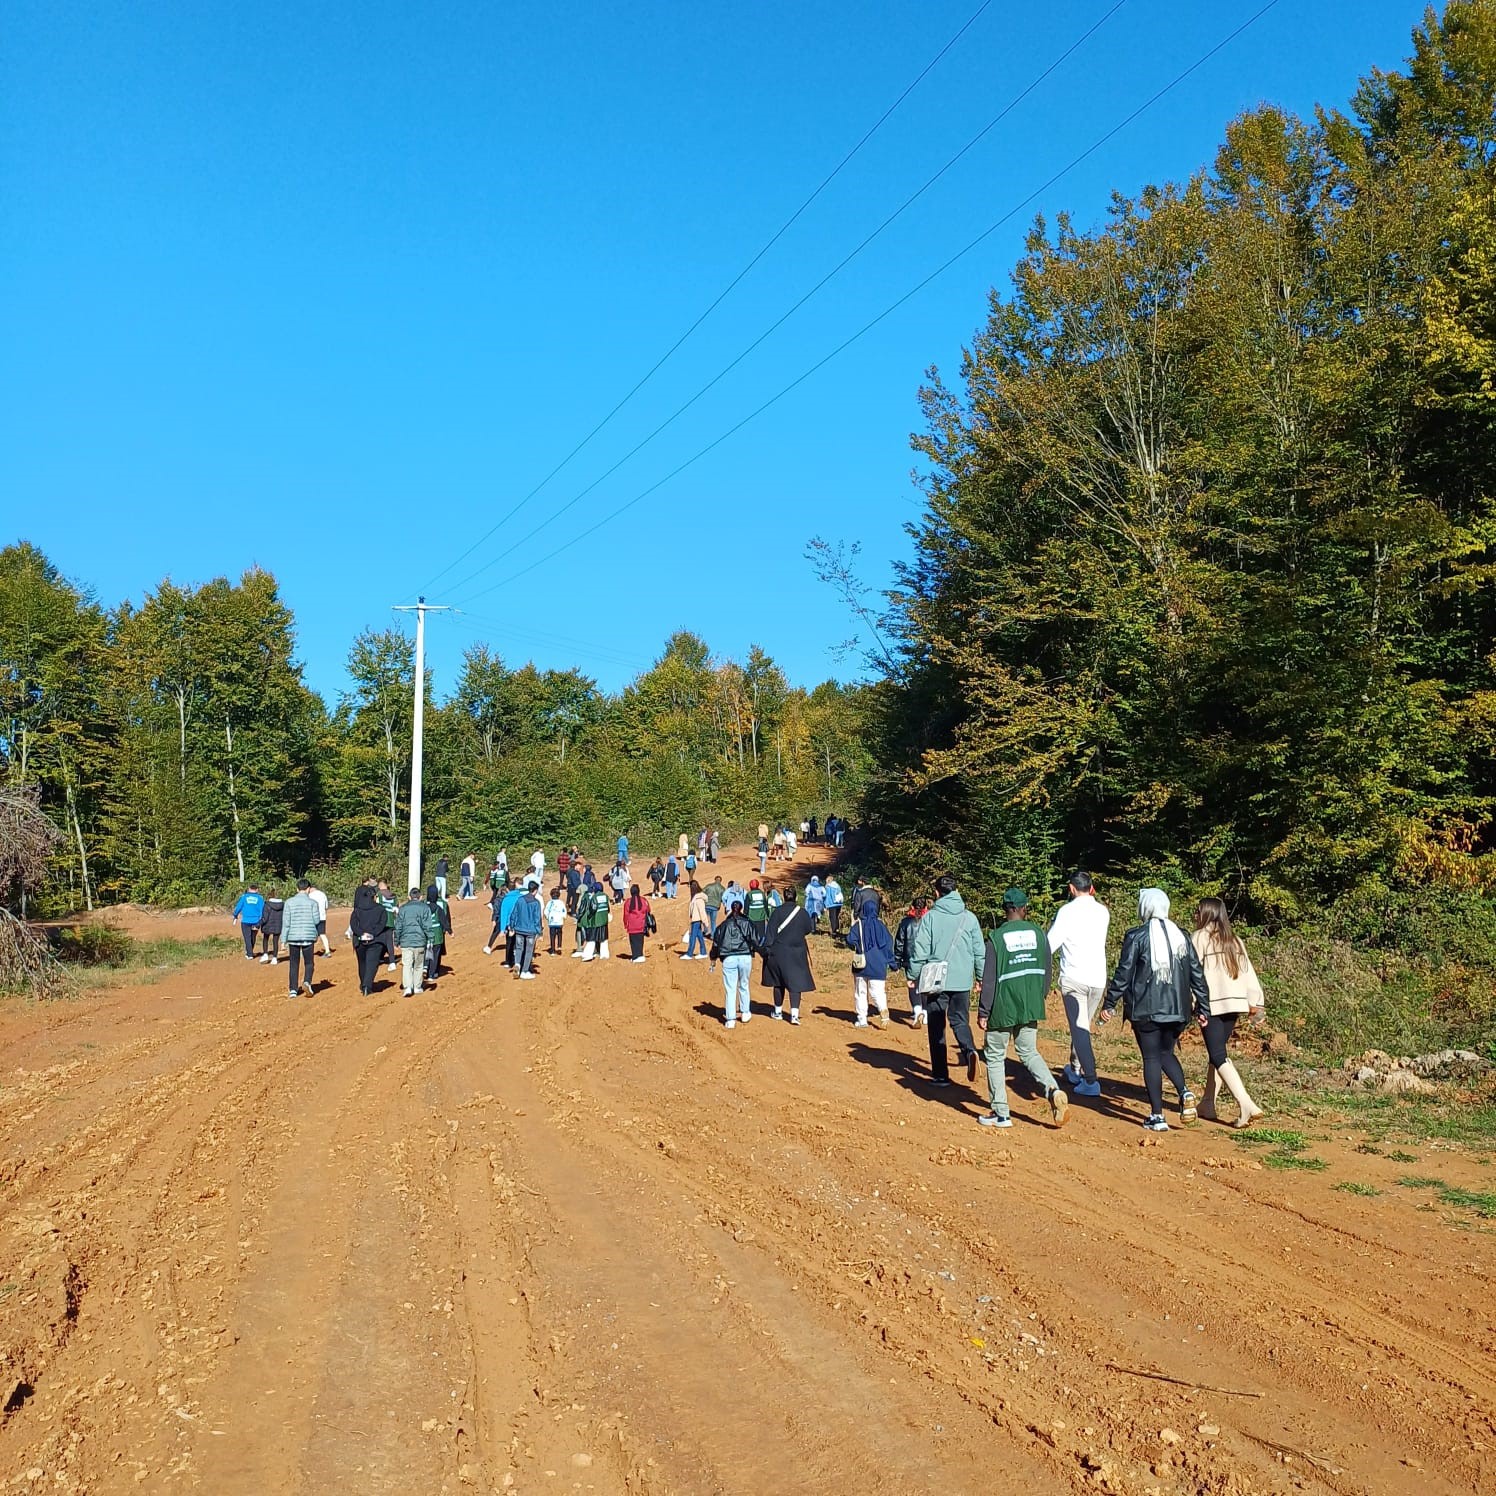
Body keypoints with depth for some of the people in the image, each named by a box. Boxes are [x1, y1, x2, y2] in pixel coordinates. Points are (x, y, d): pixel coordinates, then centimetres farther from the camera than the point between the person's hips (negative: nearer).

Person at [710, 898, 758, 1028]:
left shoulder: (724, 925, 10)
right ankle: (745, 1013, 30)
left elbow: (716, 943, 14)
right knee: (744, 986, 19)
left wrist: (714, 959, 25)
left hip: (728, 959, 0)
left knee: (730, 989, 1)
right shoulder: (748, 923, 7)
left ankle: (730, 1019, -2)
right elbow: (755, 941, 2)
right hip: (746, 957, 1)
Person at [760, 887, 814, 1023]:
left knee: (778, 983, 15)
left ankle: (778, 1012, 25)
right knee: (795, 982, 0)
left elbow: (770, 932, -9)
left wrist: (767, 949, -5)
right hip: (797, 953, 0)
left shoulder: (778, 912, -9)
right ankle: (794, 1014, -13)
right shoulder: (802, 912, -6)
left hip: (778, 953, 0)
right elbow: (808, 930, 8)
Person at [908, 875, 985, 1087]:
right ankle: (969, 1051, -13)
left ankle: (941, 1075, 8)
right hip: (963, 981, 2)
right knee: (960, 1021, 16)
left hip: (937, 981, -2)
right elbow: (980, 951, 7)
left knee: (936, 1028, 7)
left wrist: (913, 976, 6)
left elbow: (920, 951, -5)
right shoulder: (969, 918, 3)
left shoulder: (930, 917, -5)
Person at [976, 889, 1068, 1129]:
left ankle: (1000, 1113, 10)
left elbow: (989, 978, -11)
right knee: (1029, 1052, 19)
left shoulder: (996, 937, -11)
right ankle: (1053, 1089, -6)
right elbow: (1046, 972, 7)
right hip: (1031, 1008, 4)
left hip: (1003, 1008, -4)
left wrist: (983, 1012, -5)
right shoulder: (1038, 933, 1)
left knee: (995, 1057, 9)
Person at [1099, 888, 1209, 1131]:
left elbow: (1123, 974, -8)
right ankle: (1184, 1091, -4)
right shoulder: (1181, 936, 7)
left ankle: (1157, 1116, 5)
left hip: (1146, 1009, -4)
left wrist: (1109, 1004, -1)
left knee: (1151, 1058, 4)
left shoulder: (1136, 936, -8)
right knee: (1166, 1052, 21)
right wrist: (1203, 1008, 15)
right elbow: (1197, 974, 9)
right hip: (1177, 1009, 5)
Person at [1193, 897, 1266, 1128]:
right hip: (1234, 1003, 7)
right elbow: (1247, 971, 12)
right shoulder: (1234, 940, 14)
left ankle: (1246, 1105, -21)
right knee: (1218, 1051, 18)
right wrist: (1254, 1002, 12)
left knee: (1218, 1056, -8)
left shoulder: (1200, 938, -5)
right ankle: (1208, 1103, 23)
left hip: (1211, 1004, -7)